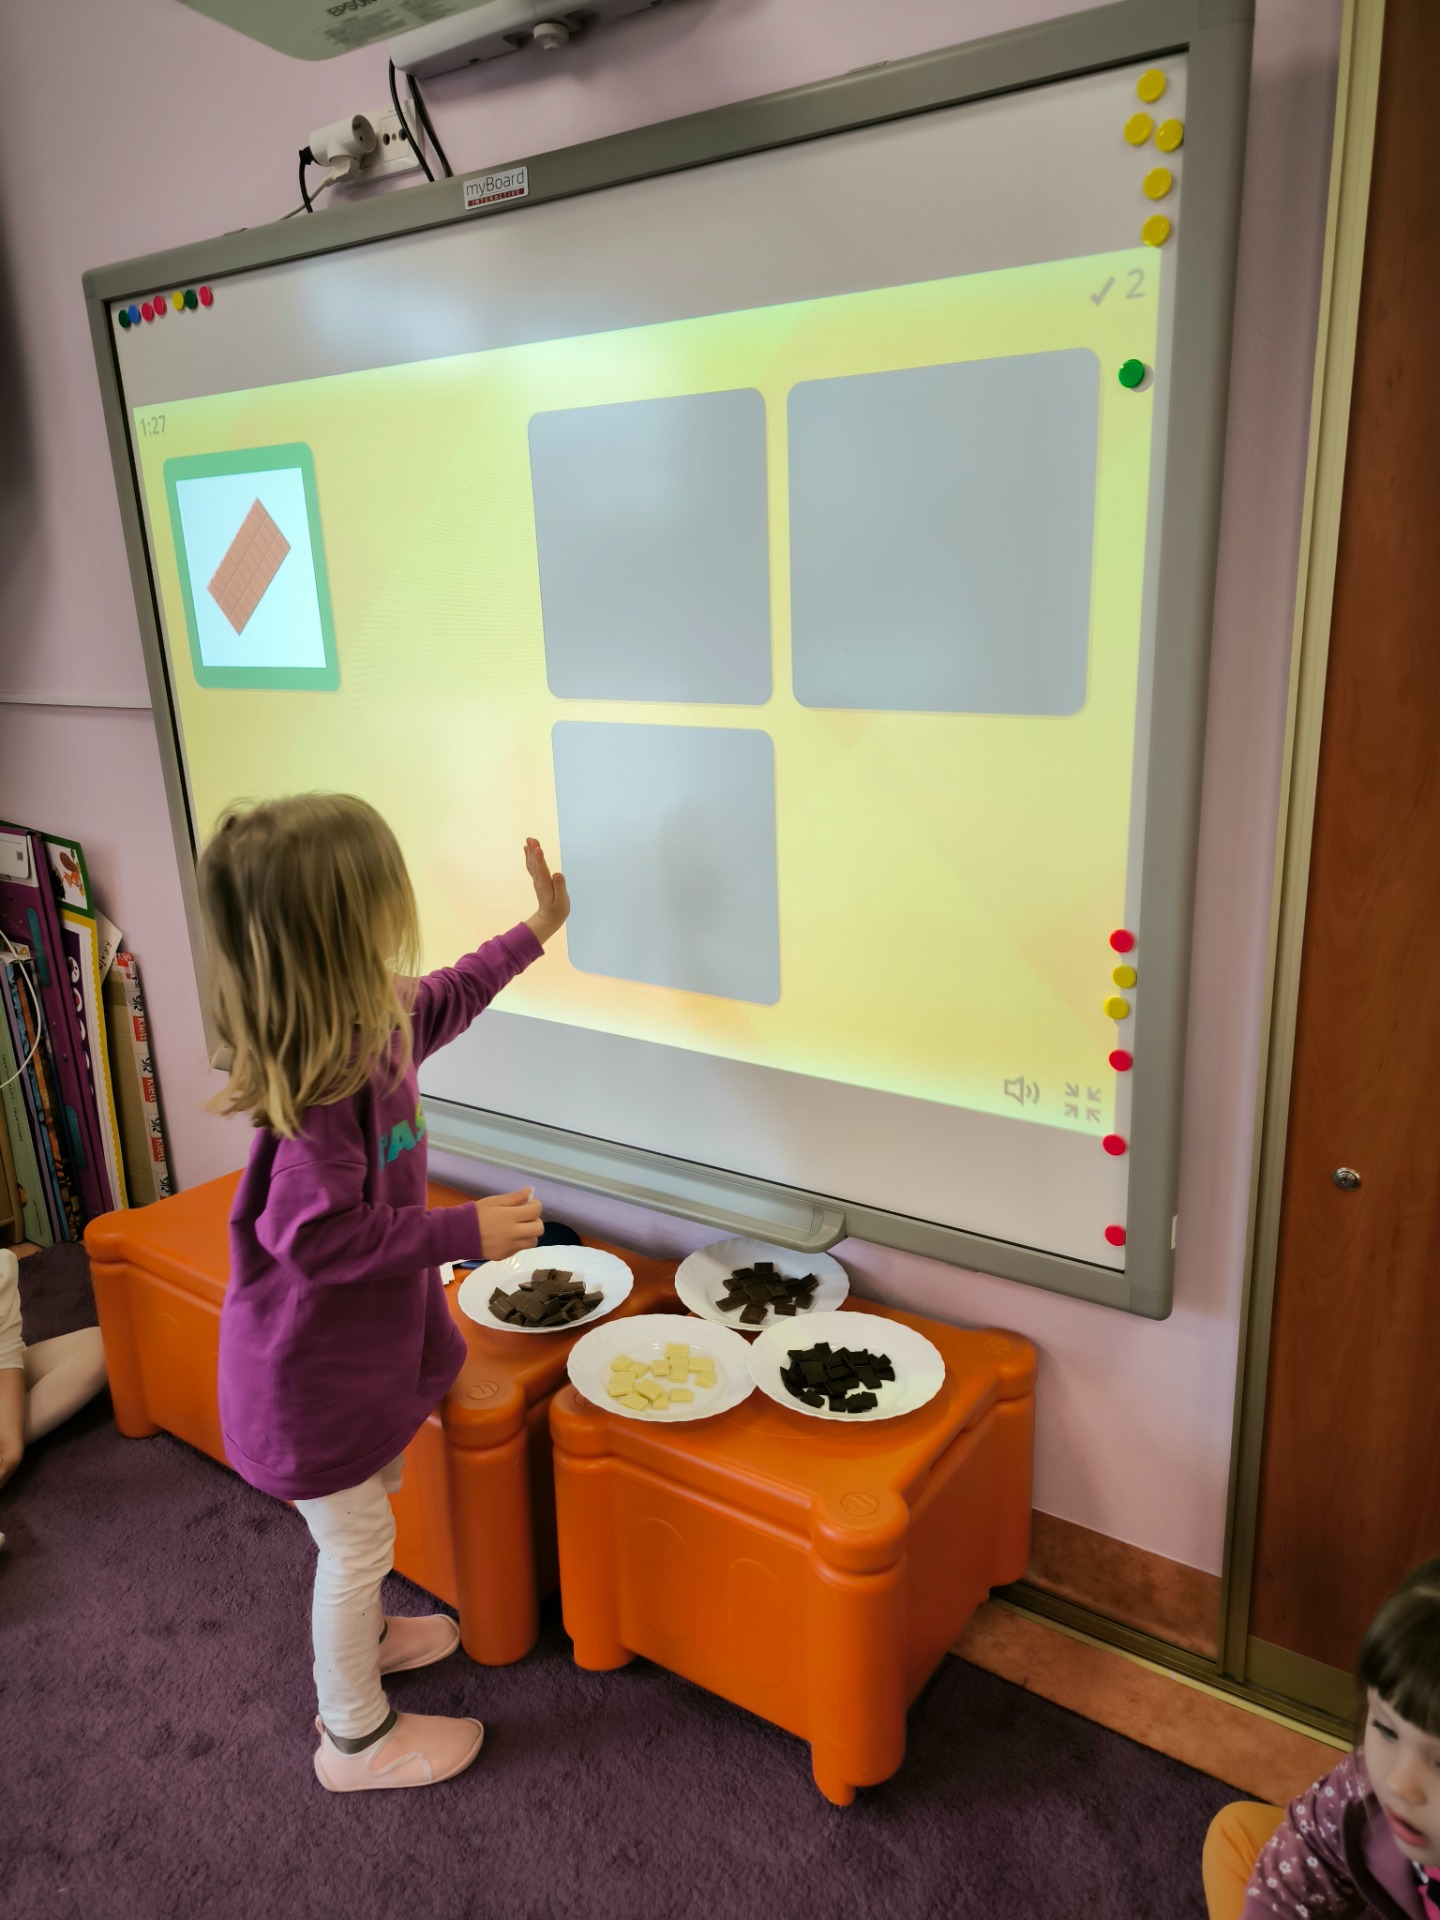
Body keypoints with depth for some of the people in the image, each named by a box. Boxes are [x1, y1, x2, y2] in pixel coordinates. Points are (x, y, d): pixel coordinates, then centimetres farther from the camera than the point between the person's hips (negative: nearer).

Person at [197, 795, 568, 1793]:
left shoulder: (376, 1018, -7)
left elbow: (449, 995, 13)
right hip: (314, 1372, -9)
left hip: (361, 1342, 9)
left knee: (366, 1514, 30)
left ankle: (358, 1640, 57)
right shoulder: (324, 1087, -35)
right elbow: (316, 1236, -32)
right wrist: (468, 1232, -27)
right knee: (356, 1542, 12)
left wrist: (538, 927, 22)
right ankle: (356, 1738, 37)